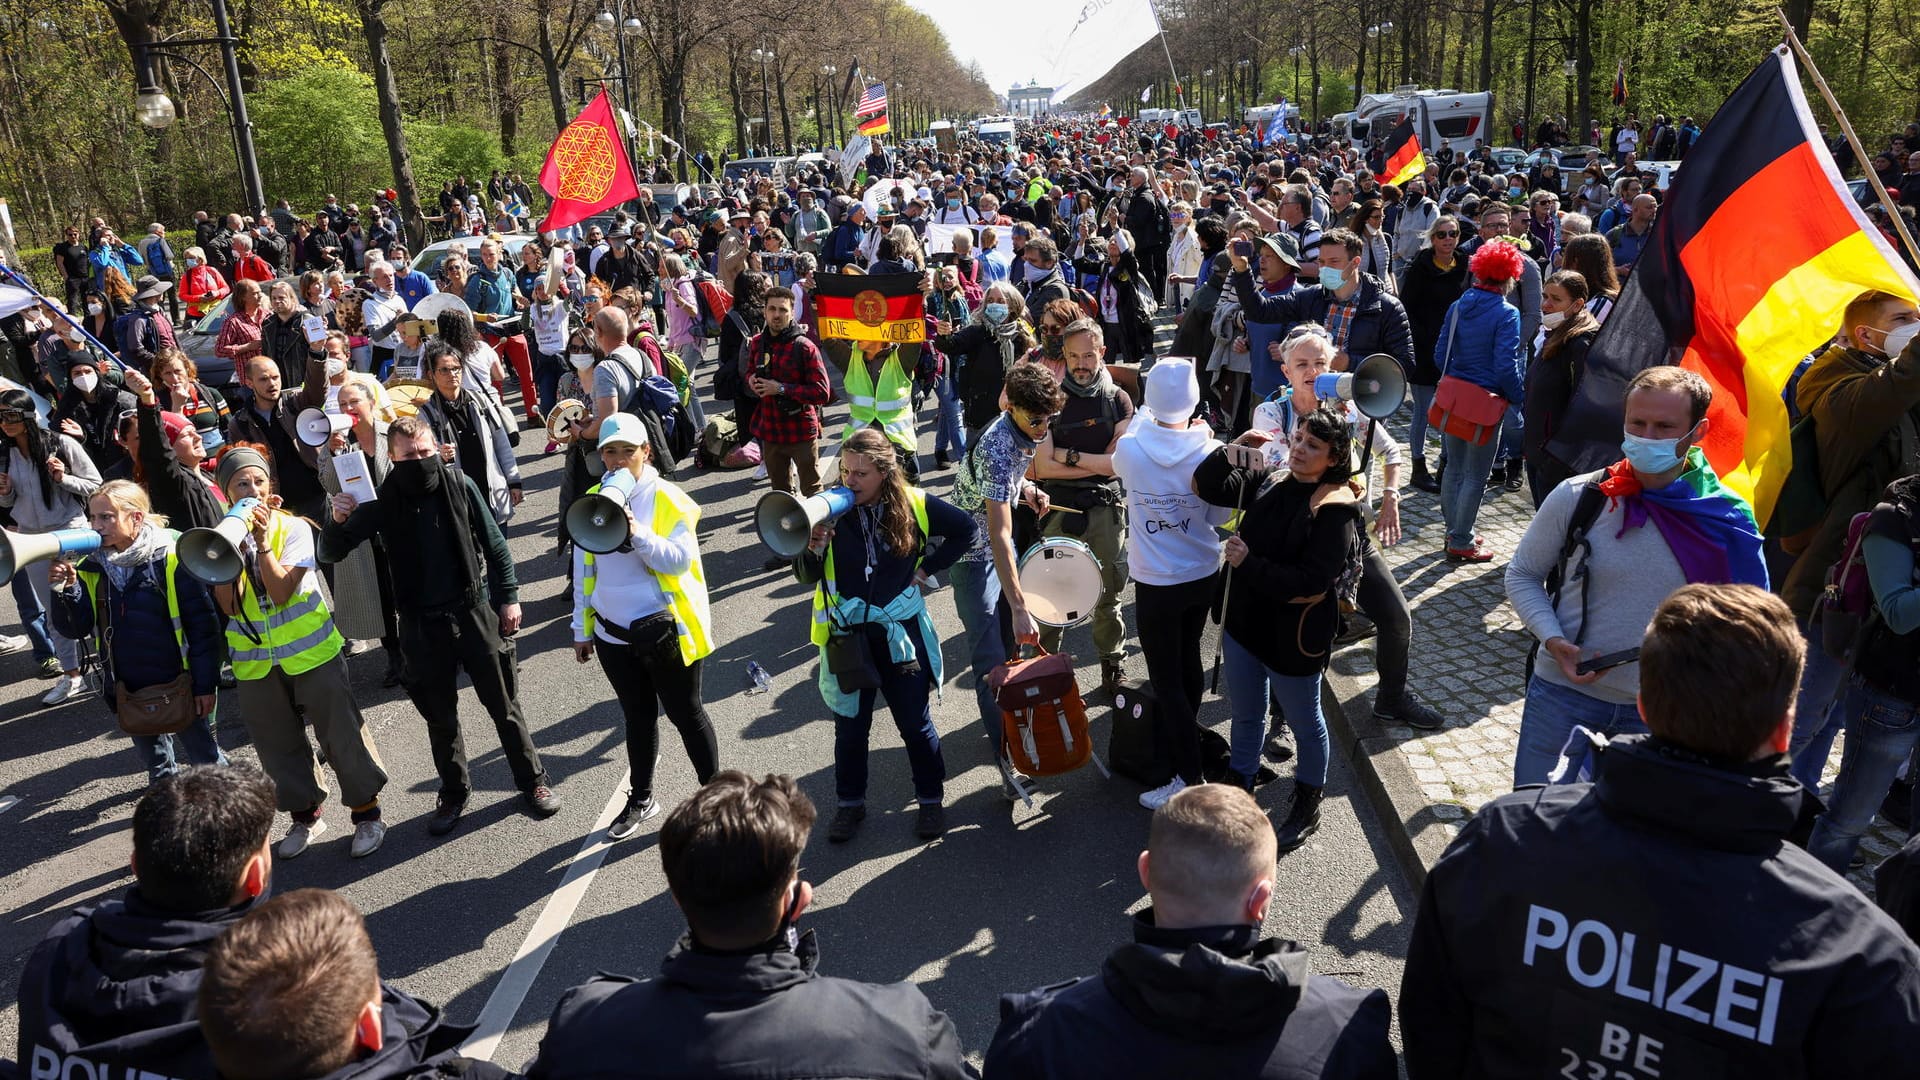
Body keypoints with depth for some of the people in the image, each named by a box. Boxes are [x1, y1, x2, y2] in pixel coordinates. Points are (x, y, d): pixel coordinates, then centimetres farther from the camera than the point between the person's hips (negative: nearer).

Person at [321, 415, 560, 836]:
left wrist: (509, 597, -2)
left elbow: (495, 545, 0)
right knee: (440, 718, 14)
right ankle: (454, 794, 33)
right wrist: (337, 521, -25)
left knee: (504, 706, 11)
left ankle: (533, 781, 27)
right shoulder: (383, 502, -8)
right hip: (422, 625, 1)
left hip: (475, 612, -1)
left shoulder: (460, 485, -9)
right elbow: (331, 554, -5)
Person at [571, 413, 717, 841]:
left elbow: (680, 559, -18)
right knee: (637, 716, 19)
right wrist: (582, 629, 12)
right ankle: (640, 799, 35)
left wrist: (638, 534, -33)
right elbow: (584, 569, 10)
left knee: (685, 714, 8)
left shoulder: (668, 499, -9)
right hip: (613, 633, 4)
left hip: (665, 629, -4)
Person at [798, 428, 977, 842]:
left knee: (915, 722, 12)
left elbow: (964, 529, 7)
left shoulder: (914, 504, -9)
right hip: (848, 637, 1)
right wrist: (813, 550, -29)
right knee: (850, 726, 13)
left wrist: (928, 566, -1)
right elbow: (807, 577, -8)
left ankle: (931, 799, 31)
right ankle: (850, 803, 32)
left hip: (900, 634, 0)